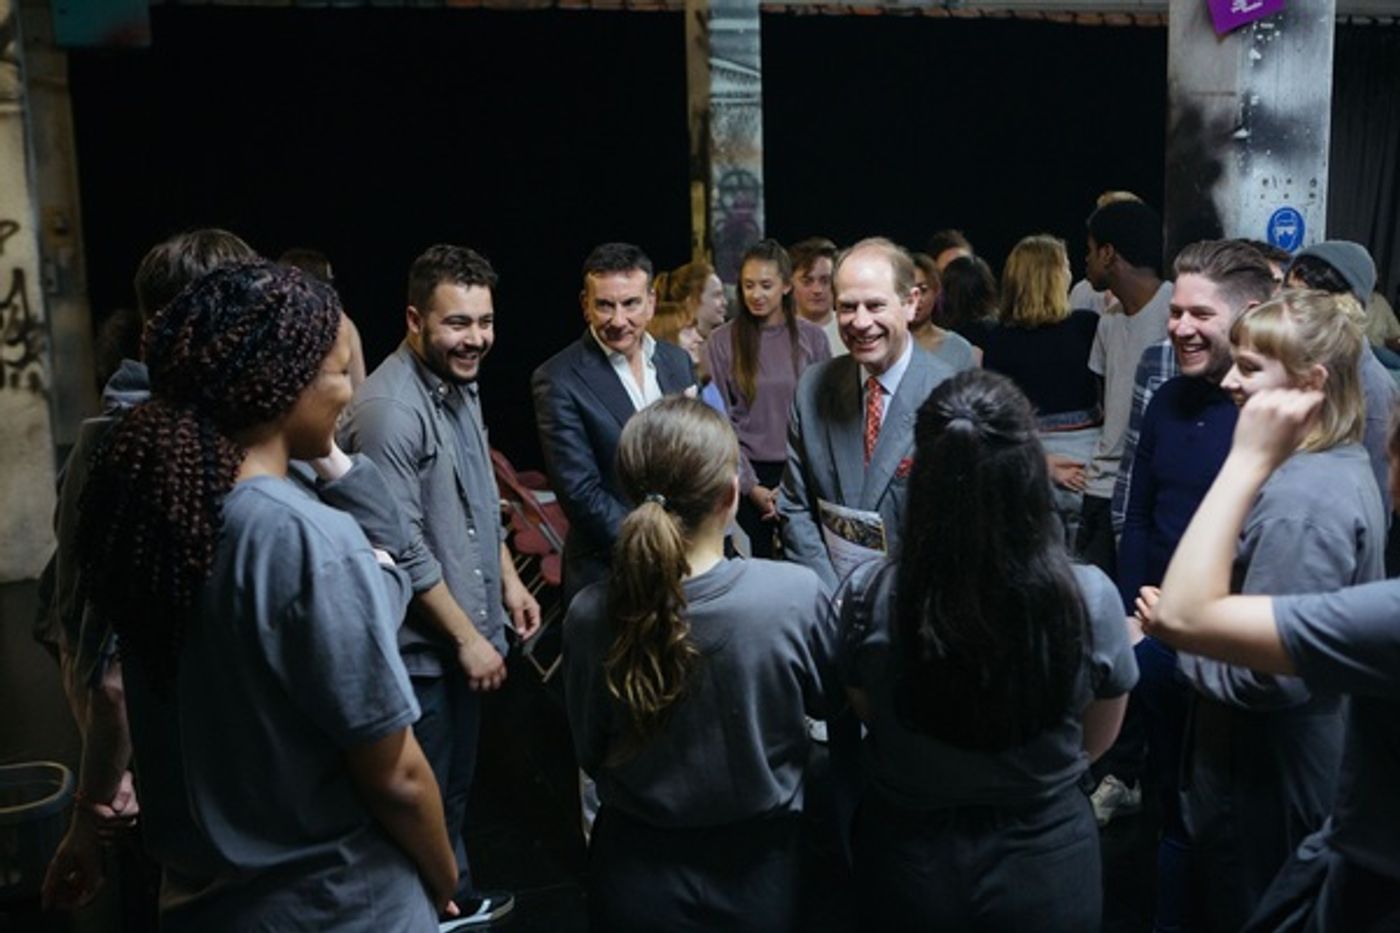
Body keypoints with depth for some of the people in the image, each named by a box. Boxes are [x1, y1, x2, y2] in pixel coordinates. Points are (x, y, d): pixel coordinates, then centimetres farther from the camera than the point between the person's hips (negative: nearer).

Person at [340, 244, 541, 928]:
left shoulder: (460, 385, 6)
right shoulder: (390, 408, -24)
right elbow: (402, 547, -24)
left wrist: (508, 581, 14)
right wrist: (467, 636, -18)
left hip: (468, 632, 9)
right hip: (421, 647, -9)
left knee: (456, 784, 23)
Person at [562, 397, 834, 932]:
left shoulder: (592, 614, -21)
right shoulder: (795, 594, -24)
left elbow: (590, 754, -5)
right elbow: (828, 701, -4)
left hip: (637, 875, 1)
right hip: (754, 870, 0)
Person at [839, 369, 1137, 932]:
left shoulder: (868, 597, -23)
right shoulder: (1091, 599, -23)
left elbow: (868, 717, -3)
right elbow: (1096, 741, -4)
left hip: (908, 863, 0)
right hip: (1045, 864, 0)